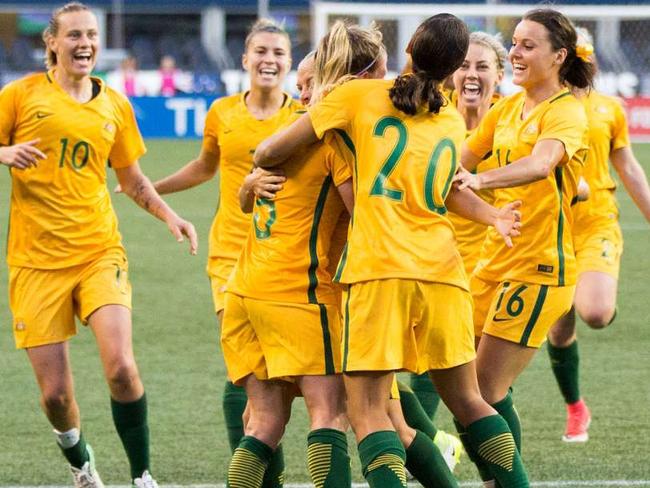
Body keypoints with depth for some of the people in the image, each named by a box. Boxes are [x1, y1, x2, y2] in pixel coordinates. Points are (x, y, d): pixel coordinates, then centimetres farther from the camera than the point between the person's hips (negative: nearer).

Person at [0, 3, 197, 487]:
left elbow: (132, 179, 21)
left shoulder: (114, 106, 10)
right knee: (55, 392, -3)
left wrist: (170, 216, 5)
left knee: (121, 367, -19)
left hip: (99, 252, 2)